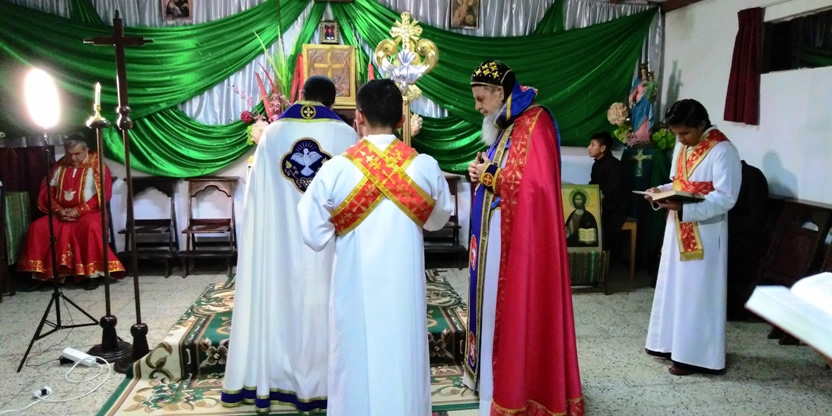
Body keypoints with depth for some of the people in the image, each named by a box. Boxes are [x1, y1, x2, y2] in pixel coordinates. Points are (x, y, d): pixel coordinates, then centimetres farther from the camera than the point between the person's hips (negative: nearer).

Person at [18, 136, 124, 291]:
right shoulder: (59, 167, 12)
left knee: (90, 226, -37)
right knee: (38, 227, -17)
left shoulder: (97, 165, -3)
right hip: (62, 213, 5)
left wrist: (78, 211, -18)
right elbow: (47, 191, 10)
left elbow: (103, 194, -12)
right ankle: (40, 275, -9)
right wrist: (58, 210, -9)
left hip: (89, 212, -5)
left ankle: (92, 273, -26)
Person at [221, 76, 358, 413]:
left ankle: (272, 381, 19)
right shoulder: (345, 135, -2)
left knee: (279, 304, 10)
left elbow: (257, 194, 6)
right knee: (323, 307, 7)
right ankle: (322, 382, 17)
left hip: (280, 242, 2)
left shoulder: (272, 133, 4)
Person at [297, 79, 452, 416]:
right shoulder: (426, 167, -7)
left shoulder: (335, 170, -13)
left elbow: (315, 236, -6)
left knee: (359, 367, 14)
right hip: (405, 288, 2)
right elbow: (438, 220, 10)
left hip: (357, 290, -1)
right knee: (404, 363, 17)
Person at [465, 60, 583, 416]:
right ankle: (491, 372, 29)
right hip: (497, 231, 9)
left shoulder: (535, 123, -15)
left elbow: (533, 182, -23)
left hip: (521, 235, -9)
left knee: (517, 308, -1)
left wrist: (488, 175, -11)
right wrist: (482, 172, 0)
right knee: (497, 303, 16)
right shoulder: (506, 124, 14)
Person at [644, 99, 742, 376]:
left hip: (704, 233, -8)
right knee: (674, 286, 14)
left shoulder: (723, 151, -16)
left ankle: (696, 355, 8)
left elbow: (726, 198, -21)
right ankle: (671, 342, 27)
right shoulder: (683, 147, 9)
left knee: (697, 292, -2)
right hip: (678, 229, 8)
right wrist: (661, 191, -2)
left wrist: (684, 208, -31)